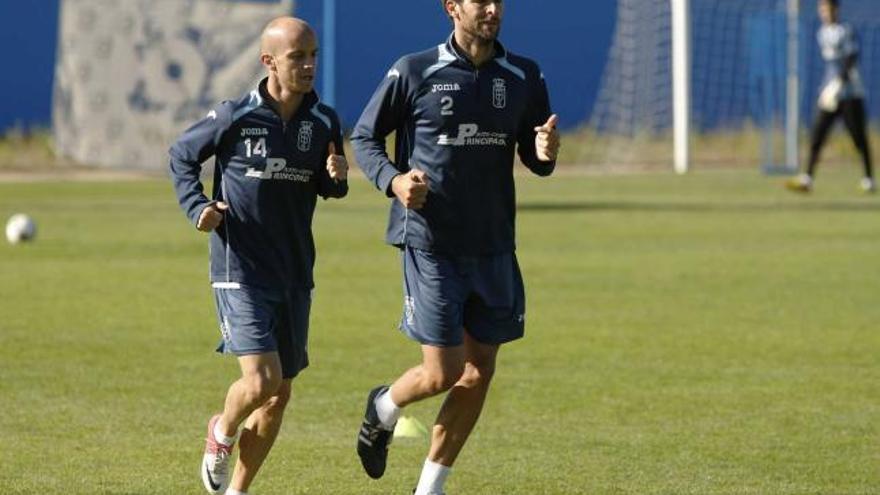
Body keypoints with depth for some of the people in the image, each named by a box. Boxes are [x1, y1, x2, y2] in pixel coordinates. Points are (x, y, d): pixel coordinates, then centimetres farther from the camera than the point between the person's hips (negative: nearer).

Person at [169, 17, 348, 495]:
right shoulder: (235, 117, -10)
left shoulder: (323, 122, 1)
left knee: (279, 394, 9)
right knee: (261, 379, -17)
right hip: (241, 271, -5)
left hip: (294, 274, 5)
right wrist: (197, 207, -9)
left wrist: (337, 177, -8)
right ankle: (223, 433, 17)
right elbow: (181, 155, 5)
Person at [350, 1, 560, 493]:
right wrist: (393, 180, -15)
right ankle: (383, 409, 27)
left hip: (494, 248, 4)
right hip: (431, 244, -4)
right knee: (442, 374, -8)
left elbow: (535, 157, 13)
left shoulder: (525, 77, 5)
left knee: (479, 371, 6)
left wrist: (546, 153, -11)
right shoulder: (413, 73, -6)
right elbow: (365, 137, 3)